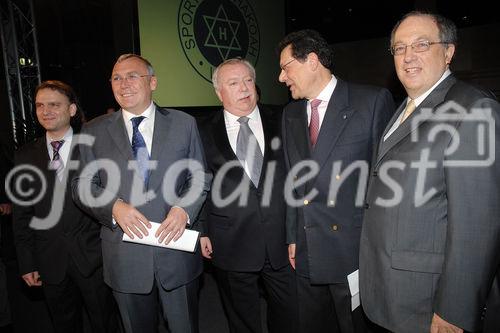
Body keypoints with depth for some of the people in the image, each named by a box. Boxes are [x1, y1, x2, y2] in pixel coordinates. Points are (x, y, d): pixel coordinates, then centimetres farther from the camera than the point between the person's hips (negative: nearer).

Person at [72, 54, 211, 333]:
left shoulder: (184, 123, 1)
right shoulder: (94, 131, 3)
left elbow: (201, 178, 4)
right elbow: (82, 185, 4)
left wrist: (184, 209, -15)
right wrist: (114, 206, -15)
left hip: (177, 250, 0)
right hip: (125, 255, 1)